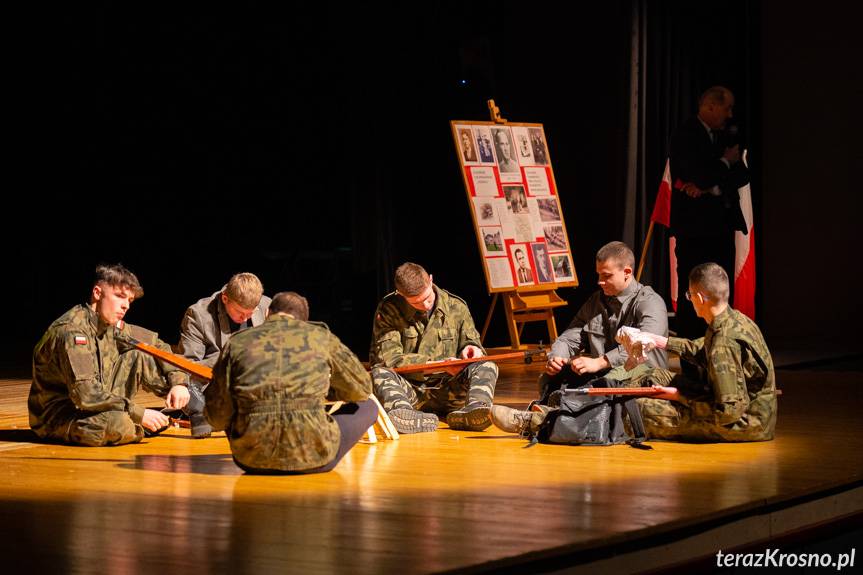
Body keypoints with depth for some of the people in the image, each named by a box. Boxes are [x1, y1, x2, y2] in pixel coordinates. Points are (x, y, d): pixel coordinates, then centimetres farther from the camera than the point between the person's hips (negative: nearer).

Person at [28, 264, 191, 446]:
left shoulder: (114, 327, 2)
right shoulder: (71, 330, -24)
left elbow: (158, 346, 15)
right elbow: (85, 394, -32)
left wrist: (178, 382, -3)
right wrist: (139, 414, -30)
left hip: (95, 406, 8)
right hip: (57, 416, -8)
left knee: (138, 357, -2)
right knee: (118, 424, -36)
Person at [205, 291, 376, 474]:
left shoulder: (237, 342, 9)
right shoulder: (320, 336, 8)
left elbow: (217, 418, 10)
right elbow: (362, 387, 19)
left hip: (252, 460, 1)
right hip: (312, 458, -1)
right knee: (368, 407, 23)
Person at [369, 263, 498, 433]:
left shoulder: (456, 306, 7)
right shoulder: (388, 310, -3)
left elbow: (471, 340, 18)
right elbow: (388, 358, -13)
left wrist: (471, 348, -9)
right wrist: (437, 363, -18)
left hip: (447, 391, 2)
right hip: (409, 392, -2)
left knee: (487, 366, -22)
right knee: (379, 373, -31)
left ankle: (475, 407, -55)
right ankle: (400, 412, -64)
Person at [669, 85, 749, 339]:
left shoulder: (720, 137, 17)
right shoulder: (685, 136, -8)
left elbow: (742, 175, 7)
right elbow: (701, 175, -20)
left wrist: (710, 186, -10)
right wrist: (726, 162, -1)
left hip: (721, 225, 8)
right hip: (695, 225, -8)